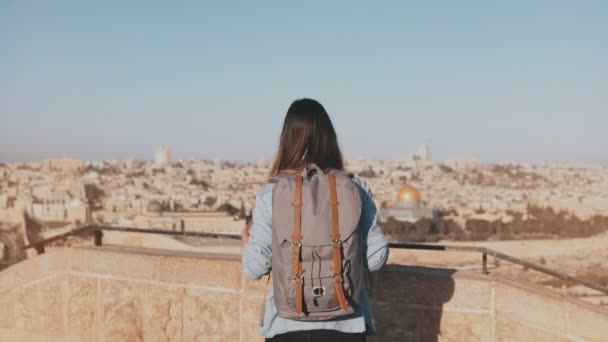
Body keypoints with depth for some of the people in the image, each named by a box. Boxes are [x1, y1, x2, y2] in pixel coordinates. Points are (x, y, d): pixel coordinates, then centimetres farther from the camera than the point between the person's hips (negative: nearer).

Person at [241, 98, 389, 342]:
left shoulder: (271, 195, -9)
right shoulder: (356, 189, -5)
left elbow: (255, 267, -7)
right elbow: (376, 257, -3)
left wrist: (246, 243, 14)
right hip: (346, 322, 1)